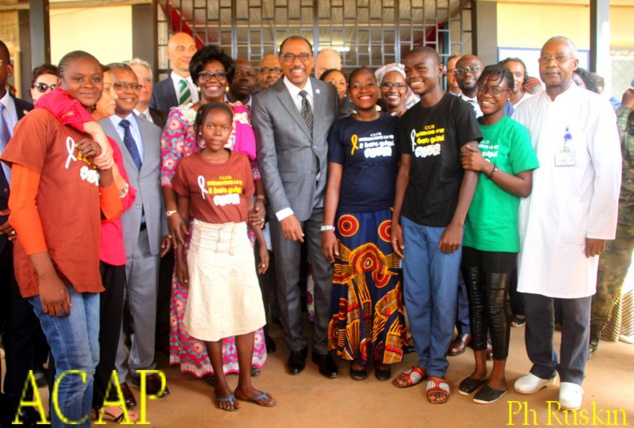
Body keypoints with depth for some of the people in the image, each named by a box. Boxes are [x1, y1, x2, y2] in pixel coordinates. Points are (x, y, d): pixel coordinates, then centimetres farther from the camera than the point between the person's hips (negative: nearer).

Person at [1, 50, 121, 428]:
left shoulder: (95, 137, 15)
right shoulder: (41, 121, -5)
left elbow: (110, 211, 9)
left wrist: (104, 162, -6)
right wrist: (46, 273, -15)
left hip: (86, 266, 7)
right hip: (52, 268, -7)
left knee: (89, 365, 13)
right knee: (76, 368, -5)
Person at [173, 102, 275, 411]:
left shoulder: (241, 161, 4)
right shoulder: (188, 165, -3)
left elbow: (249, 205, 10)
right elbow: (181, 212, 2)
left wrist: (262, 243, 9)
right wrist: (179, 255, 1)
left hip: (239, 241, 3)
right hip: (206, 244, -3)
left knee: (247, 312, 6)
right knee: (212, 314, 5)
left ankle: (245, 384, 21)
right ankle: (221, 385, 23)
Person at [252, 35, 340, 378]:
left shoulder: (330, 93, 6)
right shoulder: (265, 101, -4)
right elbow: (267, 159, -7)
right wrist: (284, 211, -11)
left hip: (324, 199, 2)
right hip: (287, 201, -2)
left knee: (326, 277, 7)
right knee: (288, 280, 10)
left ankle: (323, 347, 25)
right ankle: (295, 346, 29)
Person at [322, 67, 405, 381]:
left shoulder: (395, 125, 7)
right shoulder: (341, 129, 5)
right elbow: (333, 181, 3)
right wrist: (328, 228, -2)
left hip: (388, 217, 1)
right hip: (351, 219, -1)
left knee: (387, 287, 5)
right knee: (354, 288, 4)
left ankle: (383, 354, 21)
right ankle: (357, 354, 20)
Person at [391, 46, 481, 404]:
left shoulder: (458, 109, -5)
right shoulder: (409, 118, 10)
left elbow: (471, 169, -9)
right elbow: (405, 169, 12)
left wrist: (457, 224, -14)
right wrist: (396, 221, 8)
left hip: (445, 223, -5)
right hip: (411, 222, 5)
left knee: (443, 299, 4)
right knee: (415, 298, 11)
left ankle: (437, 369, 22)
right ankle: (423, 360, 30)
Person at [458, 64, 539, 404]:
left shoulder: (515, 131, -8)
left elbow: (525, 187, -11)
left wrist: (486, 166, -20)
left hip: (500, 235, -5)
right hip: (469, 232, 5)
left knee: (495, 305, 4)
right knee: (475, 302, 14)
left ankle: (498, 376, 22)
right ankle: (479, 368, 30)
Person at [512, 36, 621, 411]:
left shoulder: (595, 107, -2)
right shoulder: (526, 109, 8)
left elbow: (609, 170, -5)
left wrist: (600, 227, -8)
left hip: (576, 225, -3)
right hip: (532, 223, 3)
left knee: (575, 306, 7)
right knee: (534, 300, 9)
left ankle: (572, 376, 26)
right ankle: (542, 368, 30)